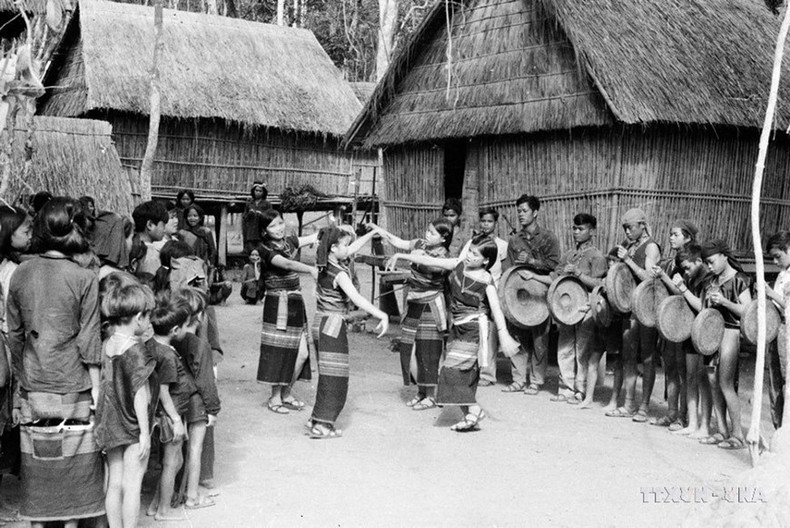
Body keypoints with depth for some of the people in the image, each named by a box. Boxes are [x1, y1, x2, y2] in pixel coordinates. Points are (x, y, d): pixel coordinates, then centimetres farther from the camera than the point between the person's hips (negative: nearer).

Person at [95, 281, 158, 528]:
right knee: (132, 485, 3)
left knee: (114, 484, 13)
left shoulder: (107, 345, 1)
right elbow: (140, 394, -18)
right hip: (133, 427, -6)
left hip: (110, 425, 7)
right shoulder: (136, 350, -18)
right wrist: (145, 432, -13)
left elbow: (104, 385, 8)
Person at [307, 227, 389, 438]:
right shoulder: (339, 273, -20)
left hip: (321, 323, 9)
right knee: (335, 377, -5)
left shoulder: (324, 266, 6)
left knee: (327, 375, 17)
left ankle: (318, 418, 23)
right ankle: (322, 425, -6)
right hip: (333, 325, -9)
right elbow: (356, 299, -30)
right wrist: (382, 315, -35)